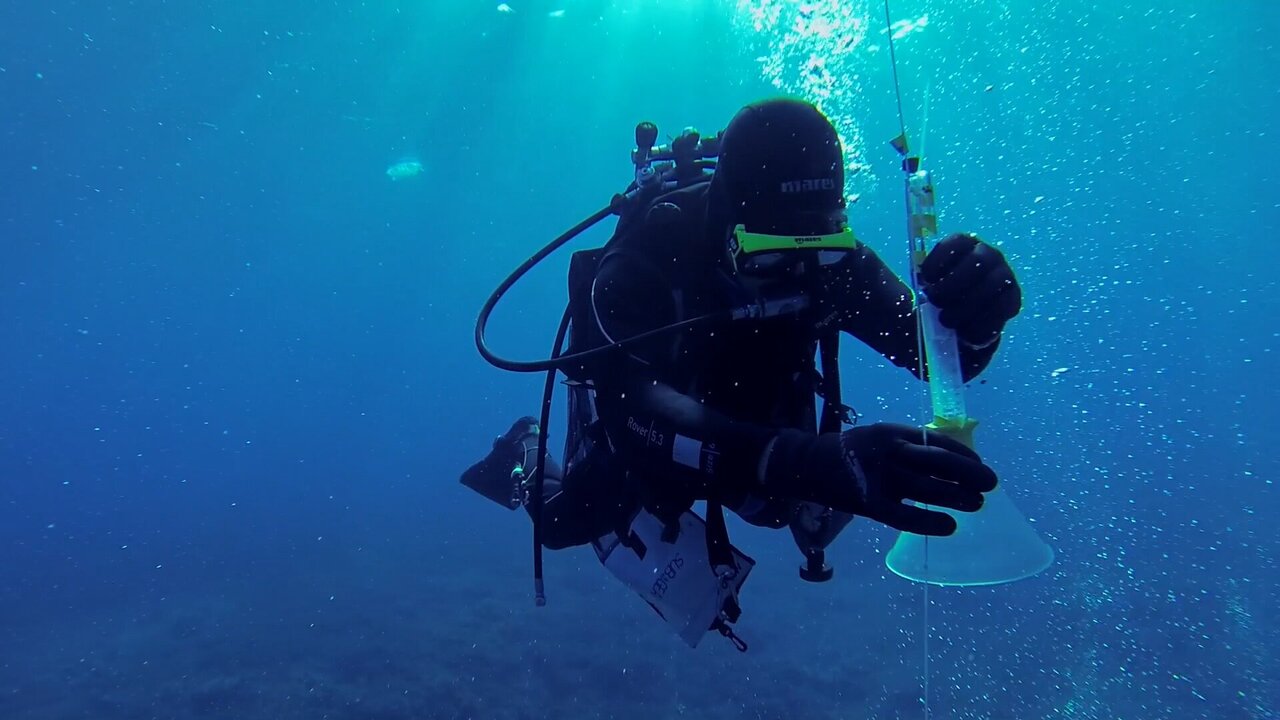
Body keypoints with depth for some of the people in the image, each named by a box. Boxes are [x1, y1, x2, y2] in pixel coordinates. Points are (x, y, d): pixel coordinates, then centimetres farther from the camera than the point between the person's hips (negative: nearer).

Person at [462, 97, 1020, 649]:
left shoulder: (832, 258, -26)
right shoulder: (648, 255, -40)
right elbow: (632, 409, -54)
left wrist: (974, 319, -47)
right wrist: (808, 460, -69)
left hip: (747, 425, 4)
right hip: (630, 425, -3)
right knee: (567, 523, 5)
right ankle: (527, 456, 40)